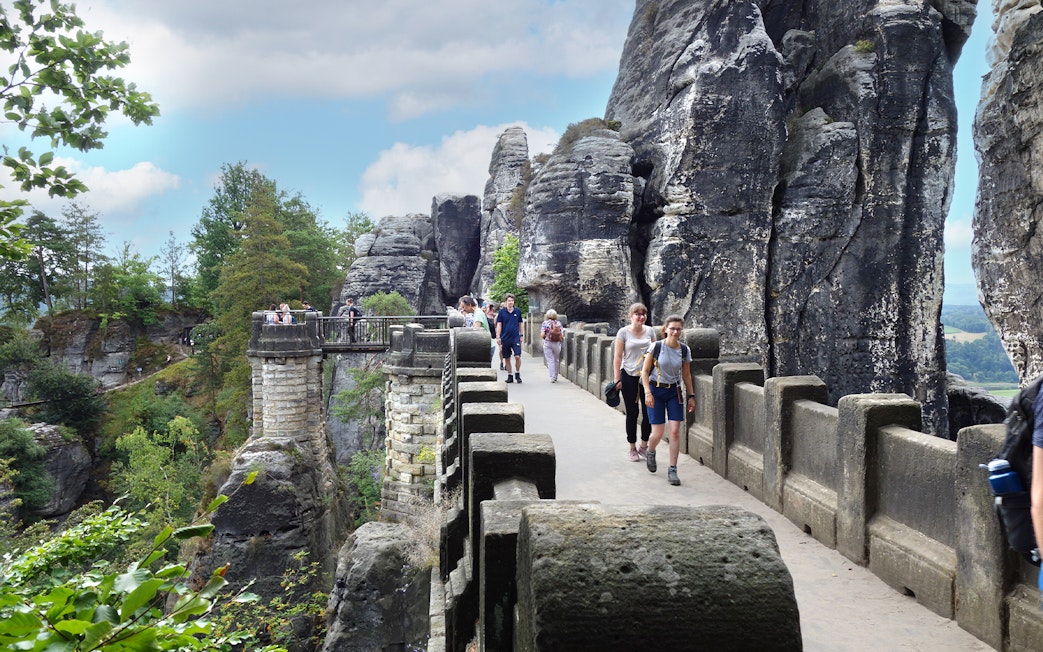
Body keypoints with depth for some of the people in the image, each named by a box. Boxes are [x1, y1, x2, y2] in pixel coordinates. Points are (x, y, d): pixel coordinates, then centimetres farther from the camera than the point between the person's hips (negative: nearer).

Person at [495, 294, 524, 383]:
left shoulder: (518, 311, 4)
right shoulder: (501, 312, 0)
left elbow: (520, 324, 13)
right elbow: (499, 325, 0)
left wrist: (521, 335, 12)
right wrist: (498, 337, -6)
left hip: (515, 338, 0)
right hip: (505, 338, 0)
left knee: (517, 356, -12)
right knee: (507, 358, 6)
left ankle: (517, 374, 8)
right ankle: (509, 376, 18)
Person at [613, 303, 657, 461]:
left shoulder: (650, 331, 5)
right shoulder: (624, 332, -4)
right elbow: (618, 356, -4)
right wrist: (617, 379, -7)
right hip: (629, 377, -3)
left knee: (649, 412, 1)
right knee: (632, 413, 4)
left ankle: (644, 446, 18)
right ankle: (632, 449, 16)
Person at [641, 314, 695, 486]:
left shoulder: (685, 350, -1)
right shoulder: (656, 347, -10)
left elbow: (686, 375, 10)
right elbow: (645, 371, -5)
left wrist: (691, 396, 10)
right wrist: (648, 393, -14)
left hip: (674, 392, 2)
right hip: (656, 390, -2)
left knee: (675, 431, -7)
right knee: (658, 433, -3)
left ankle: (672, 470, 3)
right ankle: (650, 452, 33)